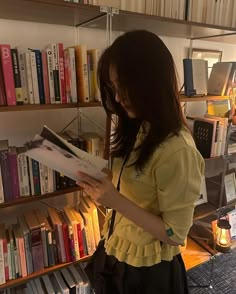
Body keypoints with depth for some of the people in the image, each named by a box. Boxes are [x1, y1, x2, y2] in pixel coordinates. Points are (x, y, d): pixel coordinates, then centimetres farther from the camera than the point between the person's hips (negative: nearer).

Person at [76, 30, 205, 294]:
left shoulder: (178, 150, -28)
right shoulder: (137, 129, -4)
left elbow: (175, 235, -22)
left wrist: (117, 201, -30)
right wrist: (97, 176, -12)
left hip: (148, 270, -6)